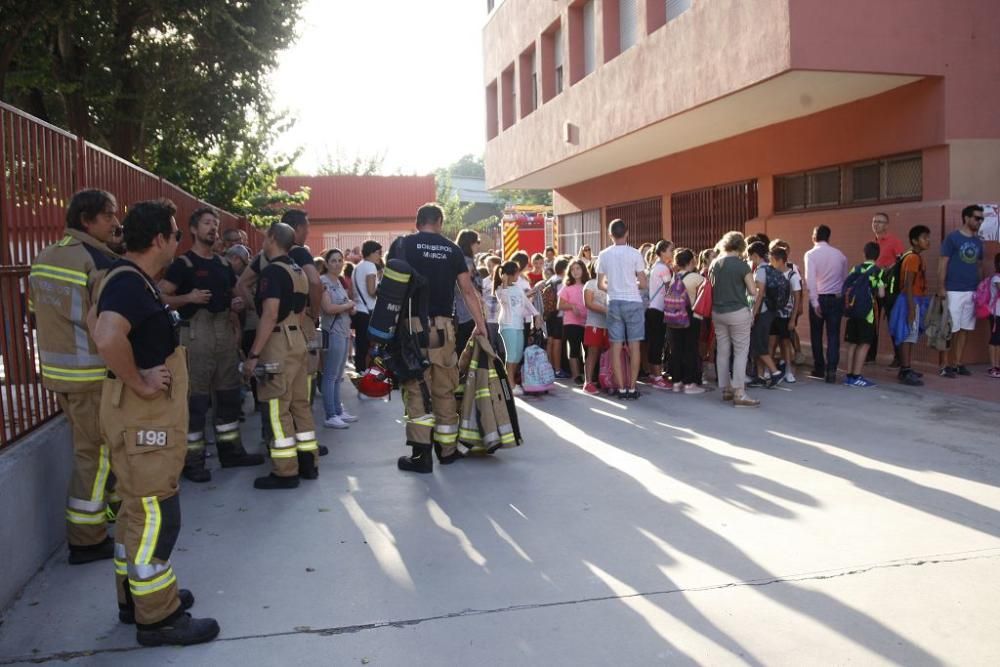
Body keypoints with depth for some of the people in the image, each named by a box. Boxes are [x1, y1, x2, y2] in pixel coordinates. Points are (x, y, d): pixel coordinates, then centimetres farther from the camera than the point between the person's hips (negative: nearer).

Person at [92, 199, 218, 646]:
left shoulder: (132, 279, 12)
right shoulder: (130, 283, -20)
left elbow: (96, 321, 29)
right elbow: (107, 338, -39)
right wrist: (139, 382, -25)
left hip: (147, 412, 11)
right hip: (142, 414, -11)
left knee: (138, 509, 18)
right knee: (155, 513, -3)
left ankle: (136, 596, 32)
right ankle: (157, 617, 8)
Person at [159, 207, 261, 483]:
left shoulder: (223, 264, 16)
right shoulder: (183, 263, -5)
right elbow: (162, 297, -10)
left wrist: (236, 305, 4)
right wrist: (188, 298, -24)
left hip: (225, 331, 7)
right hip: (196, 332, -7)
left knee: (229, 394, 12)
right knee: (196, 397, -4)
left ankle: (231, 450, 23)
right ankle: (192, 460, 4)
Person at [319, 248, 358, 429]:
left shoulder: (339, 281, 16)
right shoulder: (323, 281, -10)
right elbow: (328, 308, -22)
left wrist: (351, 307, 0)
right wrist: (349, 305, -8)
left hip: (344, 332, 9)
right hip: (333, 333, -9)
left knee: (338, 376, 14)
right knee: (331, 376, -5)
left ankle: (338, 411, 20)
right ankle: (330, 416, -3)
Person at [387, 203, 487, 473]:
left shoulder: (402, 245, 4)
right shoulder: (452, 249, 9)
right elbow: (468, 290, 7)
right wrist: (481, 324, 12)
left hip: (413, 325, -2)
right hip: (443, 326, 2)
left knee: (416, 388, 2)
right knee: (444, 389, 11)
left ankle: (422, 454, -1)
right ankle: (447, 449, 20)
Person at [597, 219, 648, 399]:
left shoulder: (604, 255, 1)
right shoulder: (634, 254, -6)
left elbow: (600, 284, 6)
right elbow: (644, 284, -5)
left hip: (614, 303, 2)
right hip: (633, 302, -2)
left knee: (616, 347, 5)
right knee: (634, 346, 4)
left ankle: (621, 388, 6)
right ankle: (632, 388, 5)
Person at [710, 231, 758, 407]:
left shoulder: (714, 264, 6)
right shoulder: (742, 265, -10)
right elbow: (753, 291, -8)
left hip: (717, 312, 6)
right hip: (737, 312, -6)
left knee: (722, 352, 11)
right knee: (741, 352, -2)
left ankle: (726, 389, 20)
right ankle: (739, 394, -6)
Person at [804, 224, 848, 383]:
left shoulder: (811, 254, -6)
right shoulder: (839, 254, 6)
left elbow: (810, 279, -15)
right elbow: (845, 279, 9)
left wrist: (815, 302, -16)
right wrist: (844, 300, 15)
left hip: (820, 298, -2)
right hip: (837, 298, 2)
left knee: (816, 335, 12)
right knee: (833, 335, 3)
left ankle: (819, 369, 19)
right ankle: (831, 371, -5)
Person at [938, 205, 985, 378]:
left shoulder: (978, 241, 13)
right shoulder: (952, 238, -4)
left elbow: (979, 265, 18)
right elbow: (943, 263, -7)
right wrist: (941, 287, -14)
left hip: (972, 291, 6)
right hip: (954, 291, -6)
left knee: (964, 329, 7)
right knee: (951, 330, -4)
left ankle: (958, 364, 14)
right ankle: (946, 365, 1)